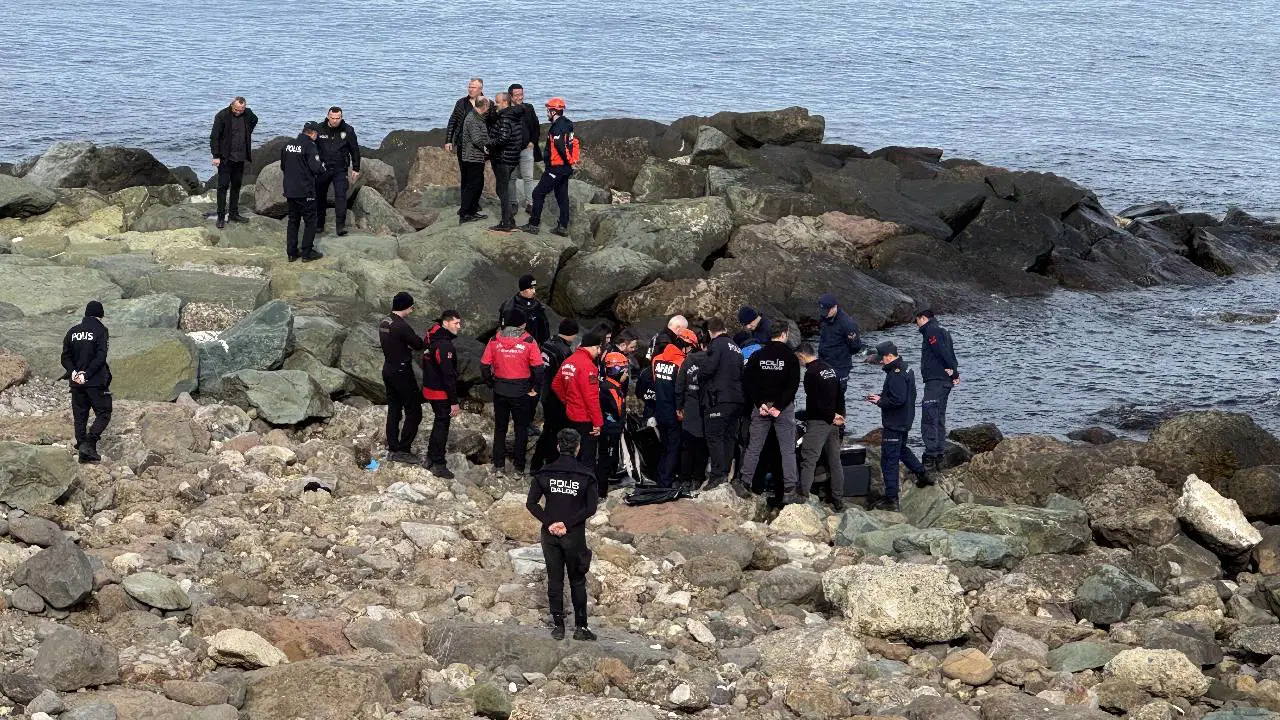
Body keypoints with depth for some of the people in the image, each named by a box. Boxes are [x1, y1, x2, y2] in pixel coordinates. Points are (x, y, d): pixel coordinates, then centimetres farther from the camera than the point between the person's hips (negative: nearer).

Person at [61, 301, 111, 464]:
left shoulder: (73, 331, 10)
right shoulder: (100, 330, -6)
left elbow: (65, 357, 4)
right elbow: (101, 357, -15)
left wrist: (73, 371, -6)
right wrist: (87, 374, -14)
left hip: (76, 382, 5)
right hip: (97, 382, -5)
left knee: (79, 416, 11)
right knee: (103, 414, 3)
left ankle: (83, 452, 9)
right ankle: (88, 444, -16)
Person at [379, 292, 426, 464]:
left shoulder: (383, 324, 5)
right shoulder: (401, 326, -23)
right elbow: (419, 344, -13)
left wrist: (409, 351, 6)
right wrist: (429, 343, 6)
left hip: (388, 370, 9)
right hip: (402, 372, -9)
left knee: (393, 411, 15)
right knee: (413, 412, 0)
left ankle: (392, 449, 19)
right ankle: (403, 450, -1)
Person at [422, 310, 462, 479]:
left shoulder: (433, 340, 7)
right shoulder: (444, 345, -24)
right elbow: (448, 375, -25)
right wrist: (454, 401, -21)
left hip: (429, 389, 9)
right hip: (441, 393, -9)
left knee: (439, 422, 22)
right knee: (442, 426, 0)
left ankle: (431, 458, 32)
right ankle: (438, 465, 6)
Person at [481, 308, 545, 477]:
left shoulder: (495, 341, -5)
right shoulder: (528, 342, -12)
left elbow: (484, 365, -4)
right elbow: (538, 367, -13)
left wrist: (491, 382, 8)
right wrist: (535, 387, -1)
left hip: (500, 392, 2)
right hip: (521, 393, -2)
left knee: (500, 428, 16)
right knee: (521, 430, 11)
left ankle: (499, 465, 19)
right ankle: (519, 466, 13)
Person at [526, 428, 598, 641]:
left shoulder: (545, 473, -1)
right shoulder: (585, 475, -7)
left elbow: (531, 503, -6)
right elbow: (591, 508, -13)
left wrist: (549, 522, -8)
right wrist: (568, 524, -11)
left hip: (550, 535, 2)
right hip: (575, 536, -2)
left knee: (554, 580, 10)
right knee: (577, 581, 8)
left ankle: (558, 626, 11)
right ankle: (580, 627, 9)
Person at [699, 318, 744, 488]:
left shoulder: (717, 344, -6)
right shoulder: (736, 348, 20)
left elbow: (708, 367, -16)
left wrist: (700, 377, 3)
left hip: (721, 397, -8)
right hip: (738, 398, 8)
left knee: (714, 435, -7)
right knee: (729, 436, 11)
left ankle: (718, 473, -17)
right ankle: (726, 472, 13)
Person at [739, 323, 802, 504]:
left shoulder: (757, 355, 2)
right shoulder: (790, 357, -6)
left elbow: (747, 381, -3)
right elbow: (793, 385, -13)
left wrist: (760, 404, -6)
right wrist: (779, 406, -13)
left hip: (761, 406, 3)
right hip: (784, 408, -3)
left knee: (753, 448, 10)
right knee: (788, 450, 1)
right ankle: (789, 491, -4)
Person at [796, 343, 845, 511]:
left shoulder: (811, 373, -14)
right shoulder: (831, 369, 12)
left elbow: (815, 401, -17)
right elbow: (840, 394, 15)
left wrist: (832, 416, -8)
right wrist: (839, 415, 9)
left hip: (818, 421, -8)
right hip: (834, 422, 8)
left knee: (808, 459, -7)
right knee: (835, 461, 11)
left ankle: (803, 496, -12)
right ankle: (838, 500, 14)